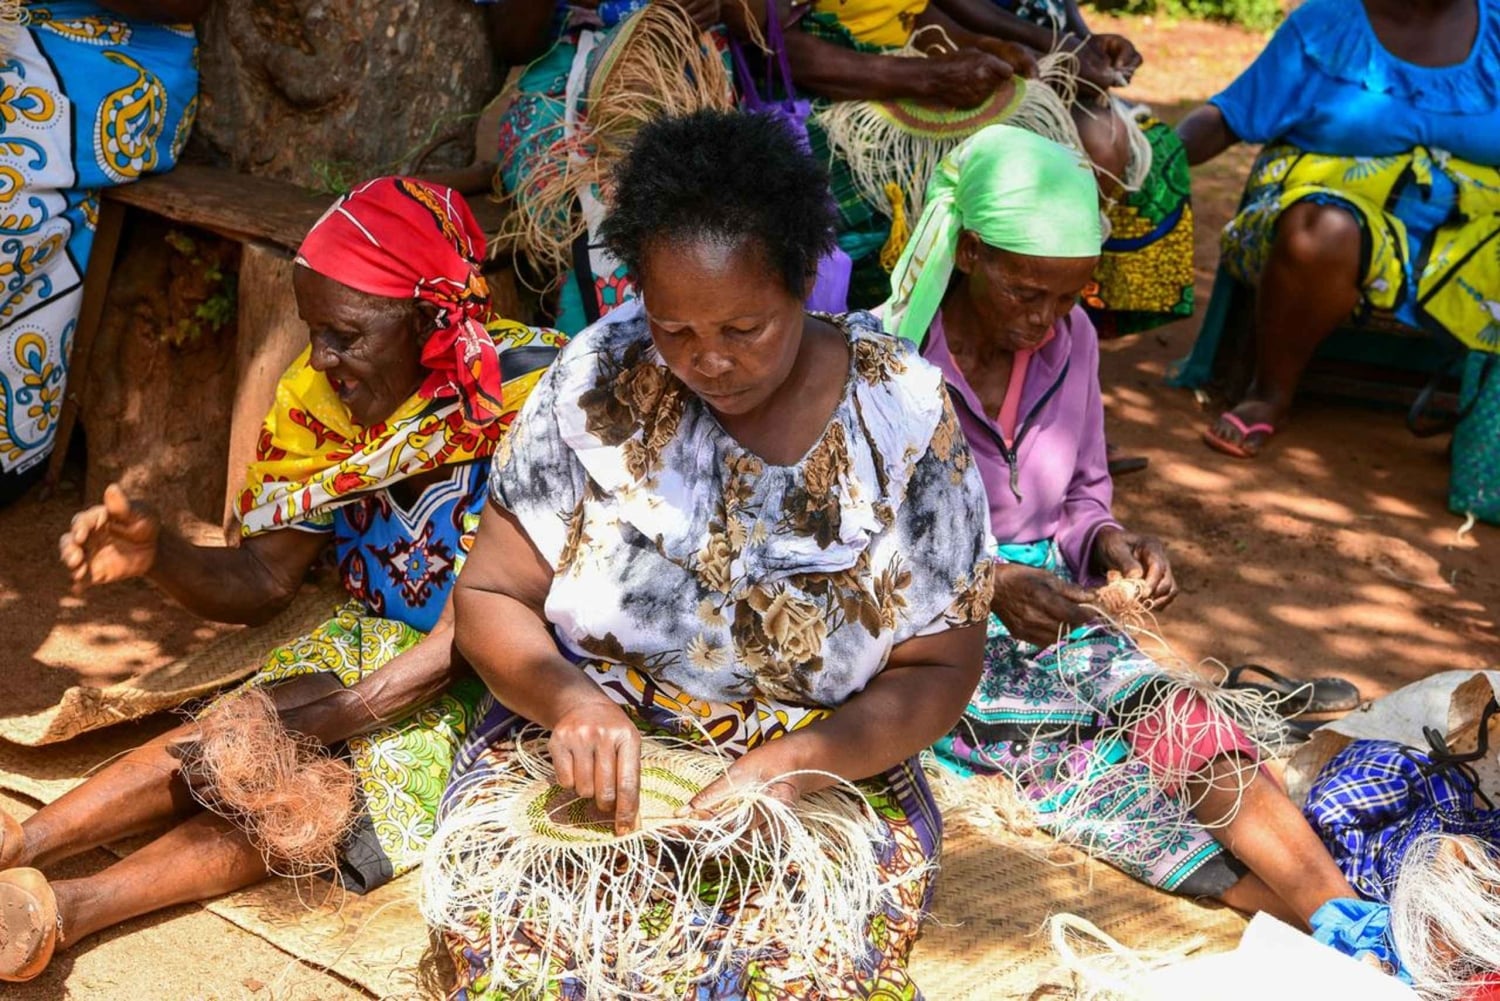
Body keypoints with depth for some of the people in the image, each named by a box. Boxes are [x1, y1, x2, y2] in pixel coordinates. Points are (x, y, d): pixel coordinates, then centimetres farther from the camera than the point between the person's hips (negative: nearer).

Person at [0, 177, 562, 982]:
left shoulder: (528, 396, -26)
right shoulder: (323, 402, -6)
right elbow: (263, 580, -2)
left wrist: (347, 709, -31)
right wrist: (156, 553, -23)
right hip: (381, 643, 6)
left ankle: (65, 906, -34)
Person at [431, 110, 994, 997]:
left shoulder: (904, 416, -9)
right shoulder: (601, 376, -7)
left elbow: (940, 669, -3)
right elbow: (491, 598, -1)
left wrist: (795, 766, -21)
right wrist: (571, 698, -22)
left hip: (828, 781, 0)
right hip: (584, 757, 1)